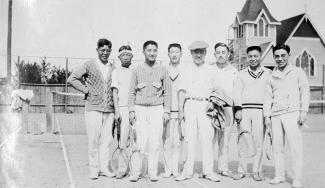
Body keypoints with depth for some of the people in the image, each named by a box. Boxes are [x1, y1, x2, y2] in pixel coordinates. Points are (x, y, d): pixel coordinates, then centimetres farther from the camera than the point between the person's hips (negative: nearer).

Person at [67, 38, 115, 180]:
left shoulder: (113, 68, 11)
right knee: (93, 140, 0)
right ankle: (94, 169, 10)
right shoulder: (89, 65, 0)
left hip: (109, 109, 3)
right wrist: (87, 90, -5)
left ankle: (104, 168, 15)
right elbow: (71, 79, -2)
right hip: (93, 108, -3)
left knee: (106, 140, 5)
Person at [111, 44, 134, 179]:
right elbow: (115, 92, 1)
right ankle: (122, 169, 2)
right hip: (123, 108, -2)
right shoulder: (116, 72, 7)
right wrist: (117, 111, -9)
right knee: (123, 141, -5)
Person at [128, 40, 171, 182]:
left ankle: (153, 172, 7)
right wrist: (131, 110, -2)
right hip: (140, 109, 0)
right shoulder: (137, 70, 7)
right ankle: (135, 172, 3)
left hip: (157, 109, 0)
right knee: (140, 142, -5)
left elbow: (167, 92, 7)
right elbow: (132, 92, 7)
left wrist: (166, 111, 0)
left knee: (155, 142, -1)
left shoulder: (162, 70, 6)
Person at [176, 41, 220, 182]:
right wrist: (180, 110, 1)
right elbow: (182, 91, 9)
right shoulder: (186, 70, 13)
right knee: (190, 138, 1)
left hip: (205, 105, 0)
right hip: (190, 104, 1)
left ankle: (208, 171, 2)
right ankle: (188, 171, 6)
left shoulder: (210, 70, 12)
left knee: (207, 138, -4)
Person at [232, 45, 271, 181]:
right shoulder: (242, 74, 14)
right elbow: (237, 92, 6)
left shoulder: (268, 73, 12)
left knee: (258, 141, -2)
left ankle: (257, 171, 7)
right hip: (244, 110, 1)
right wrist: (238, 109, -6)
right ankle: (241, 170, 6)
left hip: (260, 110, 0)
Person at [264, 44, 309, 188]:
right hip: (275, 115, 4)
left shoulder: (298, 72, 9)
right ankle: (279, 176, 13)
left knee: (295, 147, -8)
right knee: (277, 147, 4)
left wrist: (304, 111, -5)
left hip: (292, 113, -3)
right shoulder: (271, 76, 17)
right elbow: (268, 97, 18)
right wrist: (267, 115, 10)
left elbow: (305, 92, 5)